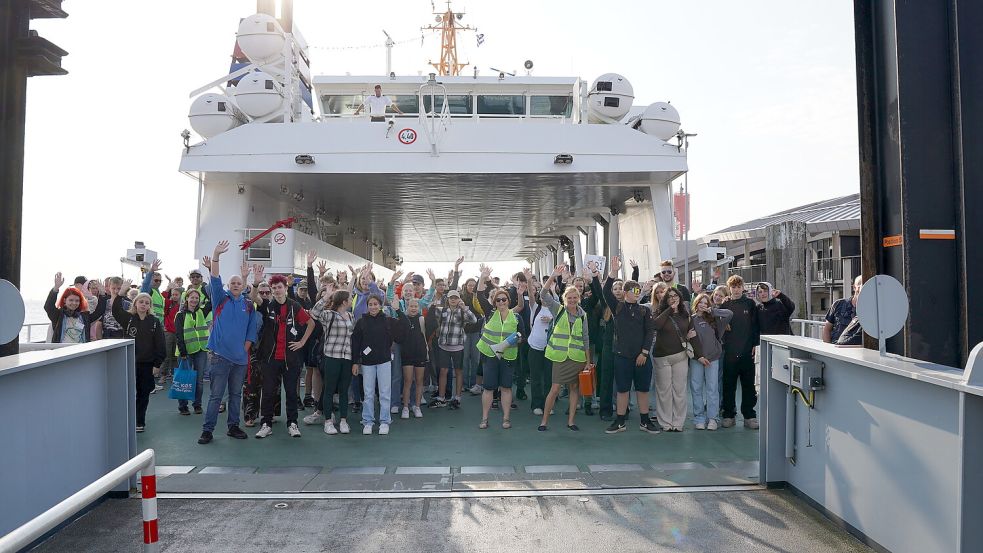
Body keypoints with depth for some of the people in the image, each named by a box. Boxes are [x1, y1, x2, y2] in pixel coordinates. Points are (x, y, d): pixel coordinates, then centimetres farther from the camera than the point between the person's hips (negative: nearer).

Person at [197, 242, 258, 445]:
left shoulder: (248, 304, 8)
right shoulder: (221, 298, 2)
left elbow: (252, 329, 10)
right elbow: (215, 279, -13)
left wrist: (245, 348, 1)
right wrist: (216, 256, -24)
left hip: (240, 357, 3)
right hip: (220, 355, -3)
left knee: (236, 394, 13)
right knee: (216, 395, -1)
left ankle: (233, 427, 23)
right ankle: (207, 430, 8)